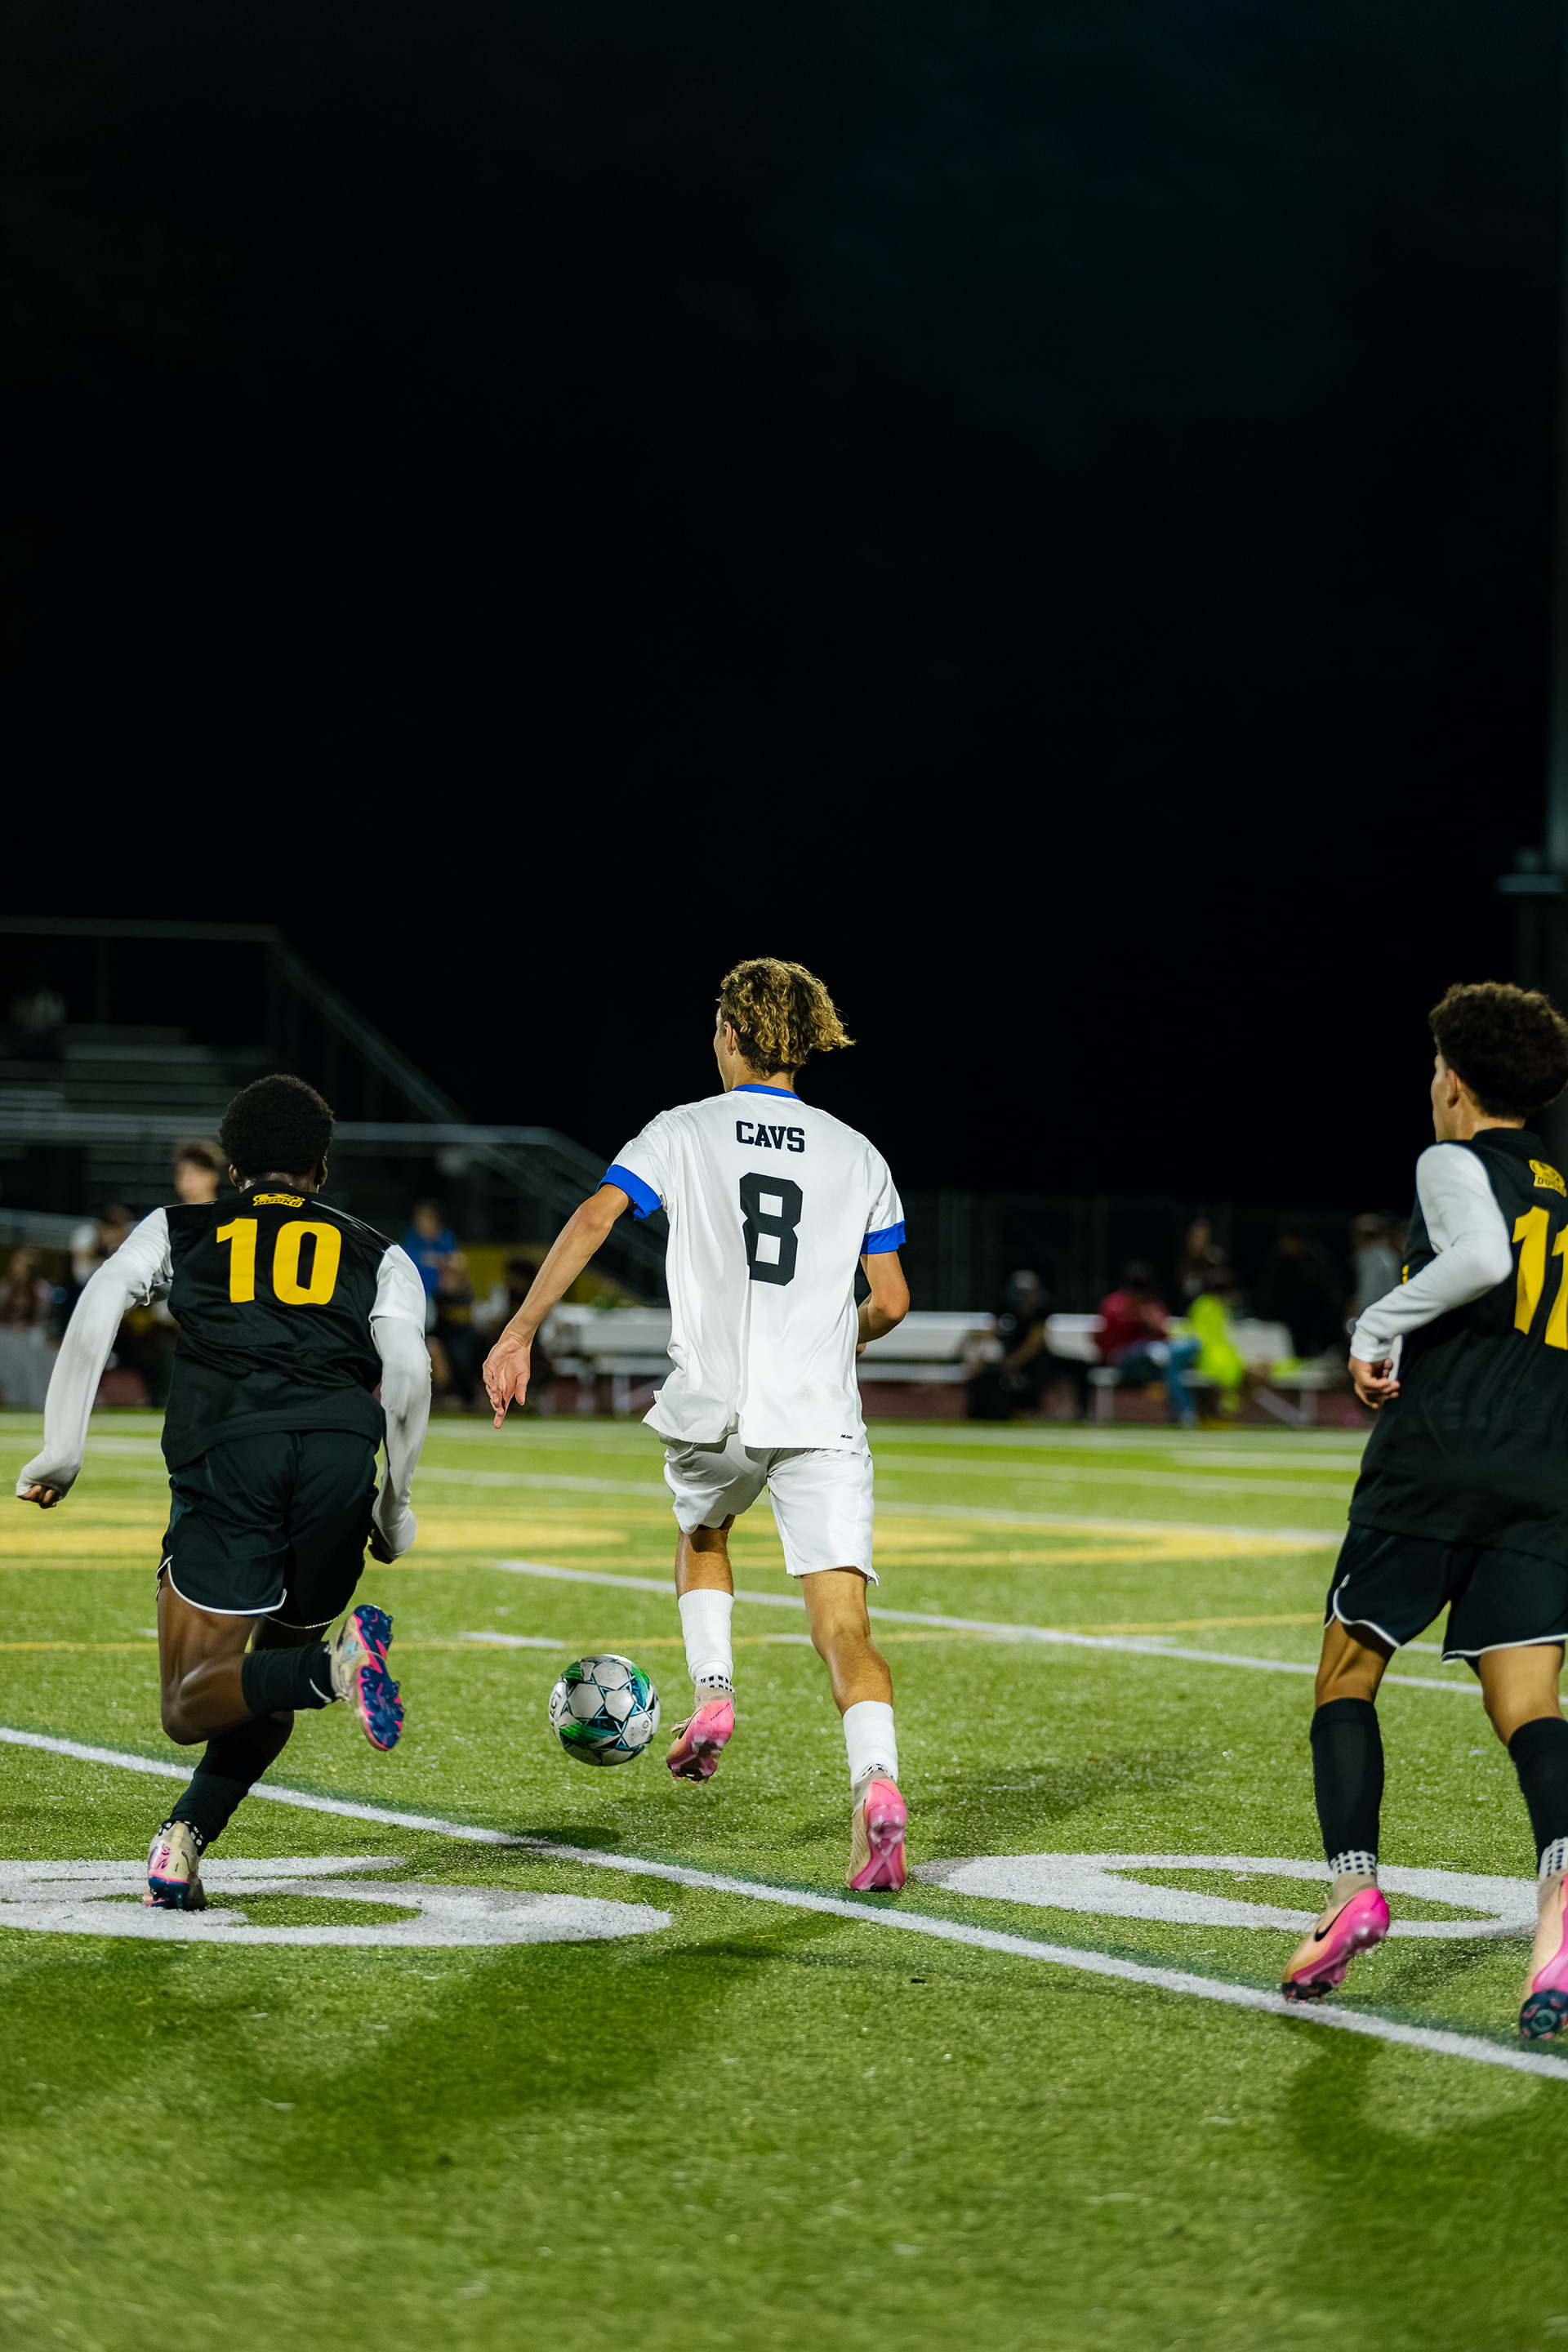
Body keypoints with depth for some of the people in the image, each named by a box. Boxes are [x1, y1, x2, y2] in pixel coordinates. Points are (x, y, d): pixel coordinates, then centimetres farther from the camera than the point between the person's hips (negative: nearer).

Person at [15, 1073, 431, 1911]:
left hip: (226, 1450, -2)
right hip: (341, 1452, 2)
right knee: (272, 1678, 19)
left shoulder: (177, 1230, 25)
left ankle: (332, 1666, -30)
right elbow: (408, 1378, 12)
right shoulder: (377, 1255, 25)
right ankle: (184, 1837, -1)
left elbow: (95, 1312, 10)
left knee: (192, 1705, -2)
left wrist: (61, 1450, 8)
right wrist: (394, 1505, 22)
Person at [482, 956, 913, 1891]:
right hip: (823, 1416, 0)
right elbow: (891, 1301, 10)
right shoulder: (857, 1155, 11)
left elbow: (592, 1221, -8)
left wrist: (520, 1334, -7)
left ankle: (713, 1696, 13)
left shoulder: (683, 1133, 6)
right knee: (844, 1622, -6)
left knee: (702, 1535, 33)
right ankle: (878, 1787, -28)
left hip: (712, 1411, 0)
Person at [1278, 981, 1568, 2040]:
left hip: (1436, 1456, -5)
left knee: (1347, 1677, 10)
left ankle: (1354, 1883, -3)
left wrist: (1379, 1327, -10)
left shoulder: (1455, 1164, 1)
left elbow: (1482, 1257, -20)